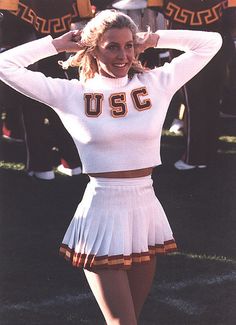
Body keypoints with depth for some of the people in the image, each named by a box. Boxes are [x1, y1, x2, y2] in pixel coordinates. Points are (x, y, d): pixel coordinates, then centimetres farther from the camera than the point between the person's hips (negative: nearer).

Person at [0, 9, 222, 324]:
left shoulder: (157, 84, 4)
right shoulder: (71, 94, -2)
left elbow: (211, 42, 9)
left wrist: (153, 38, 7)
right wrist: (59, 44, 3)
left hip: (146, 212, 4)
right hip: (101, 214, -3)